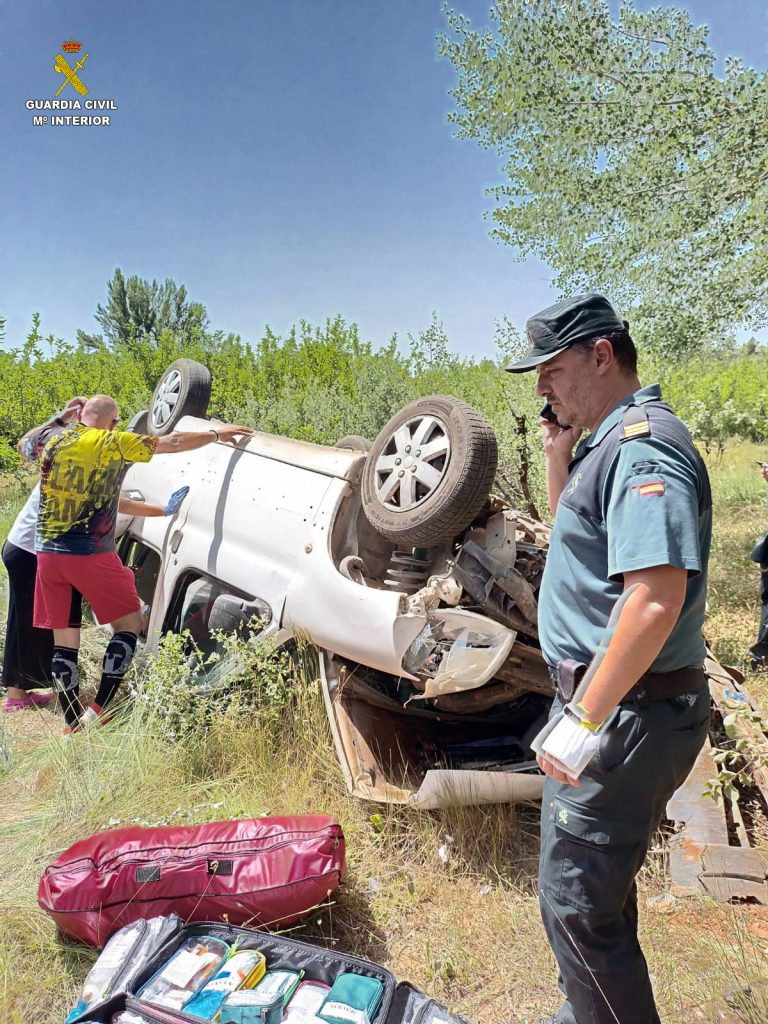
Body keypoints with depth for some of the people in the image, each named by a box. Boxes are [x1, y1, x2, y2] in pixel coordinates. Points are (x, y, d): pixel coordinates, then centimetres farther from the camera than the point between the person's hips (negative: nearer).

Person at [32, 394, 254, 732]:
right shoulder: (115, 443, -3)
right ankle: (98, 710, 1)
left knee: (63, 640, 11)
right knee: (129, 624, 9)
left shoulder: (54, 443, 9)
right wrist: (216, 434, 11)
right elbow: (173, 442, 0)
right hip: (91, 555, -5)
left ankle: (72, 724, 15)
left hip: (47, 553, 5)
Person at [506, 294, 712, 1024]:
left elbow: (657, 599, -29)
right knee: (599, 883, 25)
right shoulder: (610, 442, 12)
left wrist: (583, 720, -25)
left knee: (576, 904, 2)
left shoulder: (641, 443, -19)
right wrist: (558, 453, 12)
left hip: (626, 715, -10)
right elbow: (574, 527, 26)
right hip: (612, 705, 10)